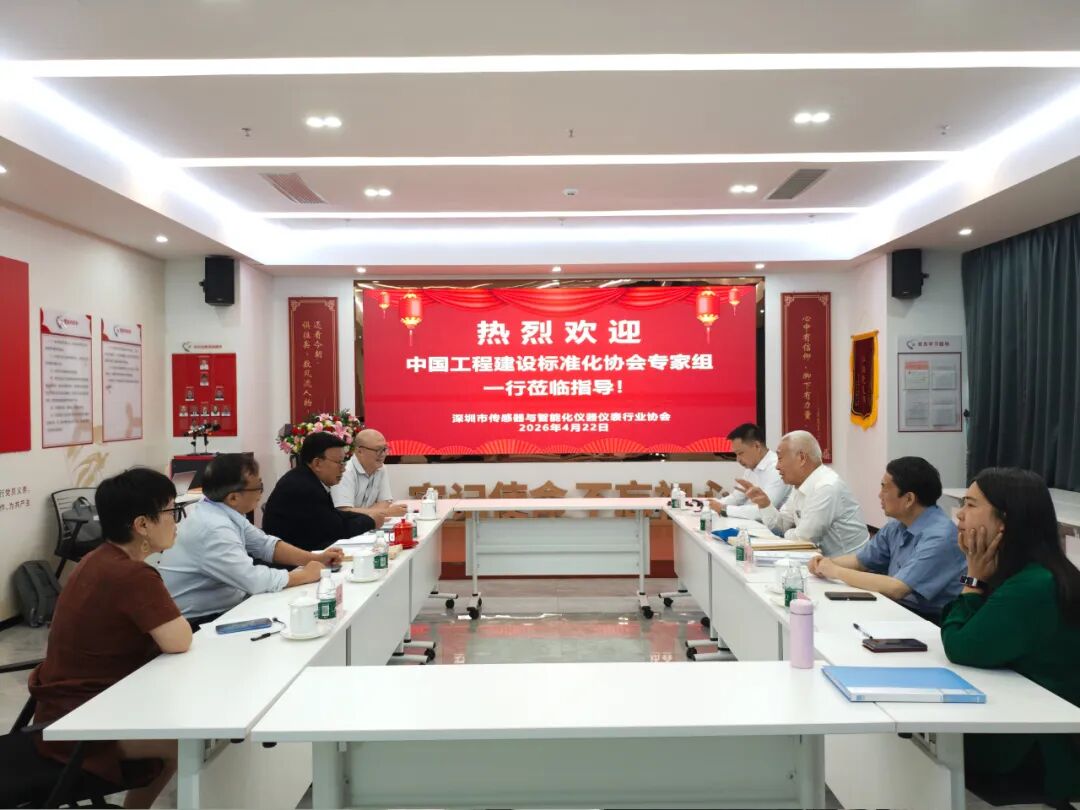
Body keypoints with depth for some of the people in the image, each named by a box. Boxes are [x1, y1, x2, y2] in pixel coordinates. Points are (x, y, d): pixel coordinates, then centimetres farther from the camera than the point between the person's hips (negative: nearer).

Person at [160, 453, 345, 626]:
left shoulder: (225, 510, 0)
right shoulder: (213, 529, -27)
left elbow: (264, 544, 9)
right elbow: (254, 580, -31)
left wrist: (315, 559, -2)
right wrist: (306, 574, -17)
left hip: (223, 607, 8)